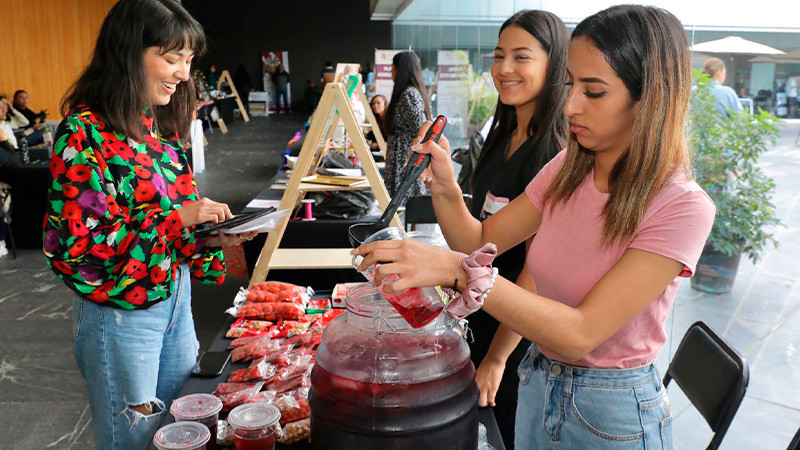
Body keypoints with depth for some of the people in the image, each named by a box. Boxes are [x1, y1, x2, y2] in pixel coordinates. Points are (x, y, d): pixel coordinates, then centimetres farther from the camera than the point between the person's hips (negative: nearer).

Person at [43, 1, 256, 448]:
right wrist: (175, 217, -26)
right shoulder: (85, 133, -20)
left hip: (176, 295, 7)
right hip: (122, 312, -7)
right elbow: (73, 246, -23)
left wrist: (211, 238, -9)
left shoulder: (160, 124, 3)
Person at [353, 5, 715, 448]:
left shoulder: (683, 207, -24)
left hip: (613, 414, -5)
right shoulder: (567, 169, -4)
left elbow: (581, 334, -29)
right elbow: (482, 240, 0)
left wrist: (458, 271, -37)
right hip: (537, 388, 5)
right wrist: (445, 188, -19)